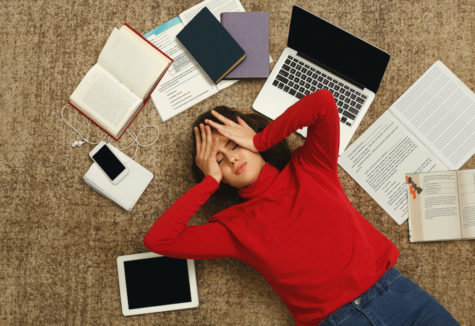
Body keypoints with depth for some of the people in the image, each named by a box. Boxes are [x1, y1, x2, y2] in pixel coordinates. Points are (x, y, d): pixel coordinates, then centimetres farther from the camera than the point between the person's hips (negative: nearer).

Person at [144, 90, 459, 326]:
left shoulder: (308, 168, 10)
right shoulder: (235, 227, 6)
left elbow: (323, 102, -3)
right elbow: (157, 240, -4)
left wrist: (259, 140, 1)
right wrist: (210, 180, 1)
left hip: (394, 289, 2)